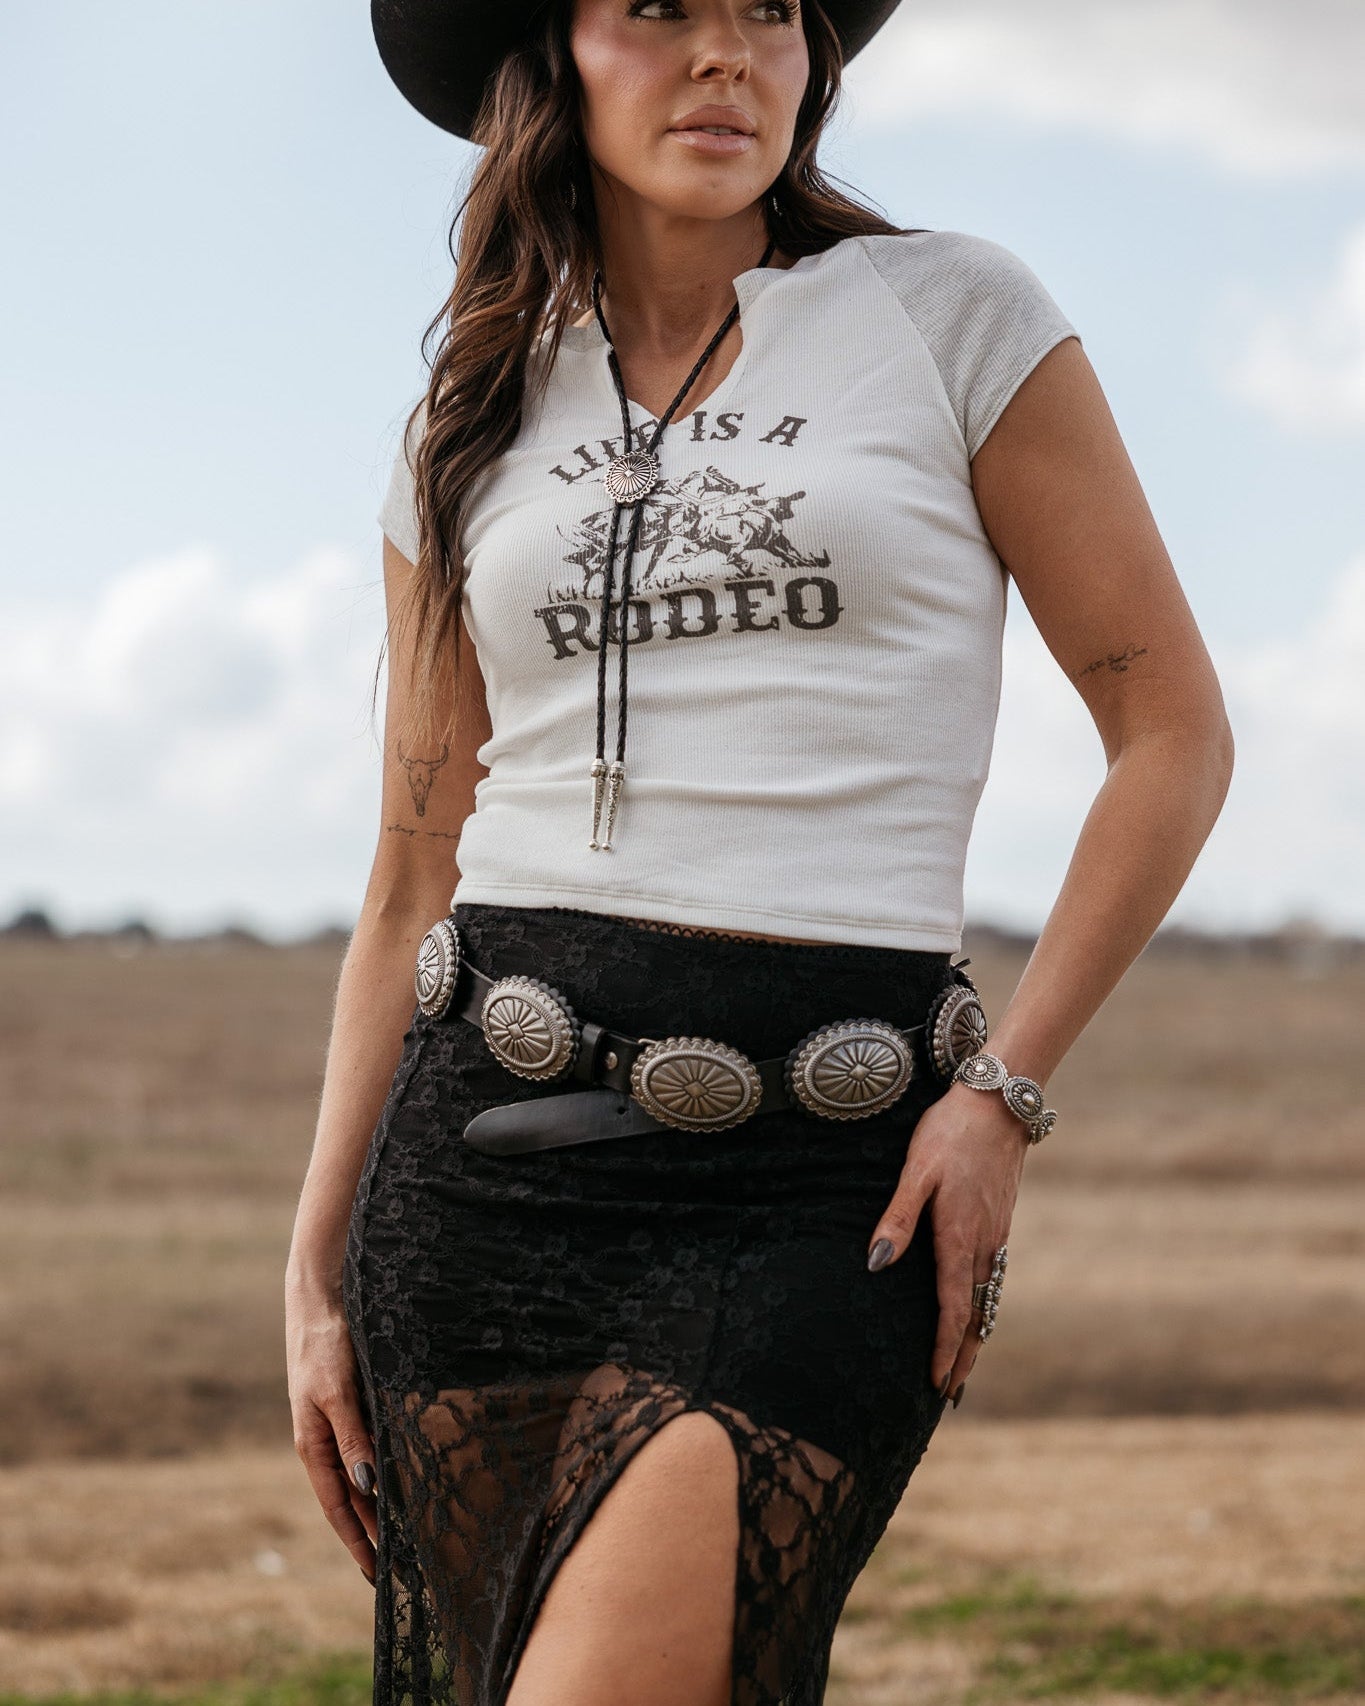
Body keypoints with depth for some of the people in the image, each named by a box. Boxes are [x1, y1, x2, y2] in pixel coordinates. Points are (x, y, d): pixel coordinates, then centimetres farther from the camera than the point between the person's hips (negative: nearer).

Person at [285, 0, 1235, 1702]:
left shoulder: (953, 317, 5)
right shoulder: (476, 425, 14)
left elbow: (1172, 730, 4)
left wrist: (1005, 1088, -6)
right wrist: (315, 1273, 11)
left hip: (822, 1178, -3)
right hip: (494, 1134, 3)